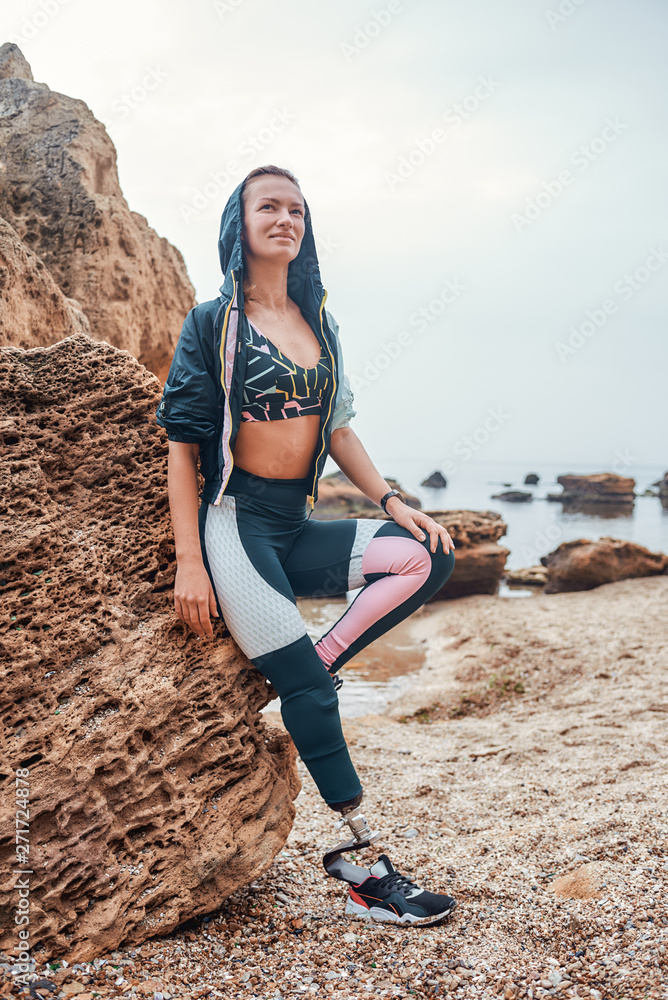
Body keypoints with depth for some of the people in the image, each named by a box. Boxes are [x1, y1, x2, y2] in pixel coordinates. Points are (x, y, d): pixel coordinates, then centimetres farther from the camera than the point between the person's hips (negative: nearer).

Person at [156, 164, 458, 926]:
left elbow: (338, 429, 18)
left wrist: (391, 500, 4)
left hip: (298, 531, 6)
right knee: (310, 687, -13)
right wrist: (189, 562, -12)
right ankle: (362, 862, -1)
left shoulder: (318, 322, 15)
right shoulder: (213, 322, -2)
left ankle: (297, 678, -11)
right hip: (237, 521, -6)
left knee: (427, 557, -13)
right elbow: (183, 444, -5)